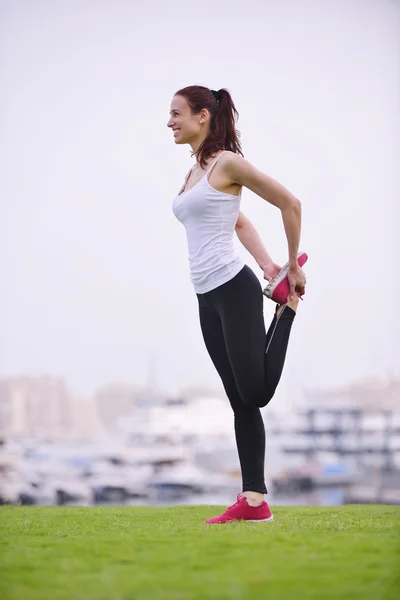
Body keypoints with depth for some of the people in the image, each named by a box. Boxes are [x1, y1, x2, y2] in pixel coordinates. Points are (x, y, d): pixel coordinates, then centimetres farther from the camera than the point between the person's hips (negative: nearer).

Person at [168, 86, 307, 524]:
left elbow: (289, 203, -8)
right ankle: (254, 501, 4)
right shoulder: (193, 173, 16)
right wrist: (267, 265, 12)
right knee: (240, 401, 5)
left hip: (234, 290, -8)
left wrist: (293, 267, -3)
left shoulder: (227, 163, -9)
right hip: (207, 299, 8)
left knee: (255, 392, -8)